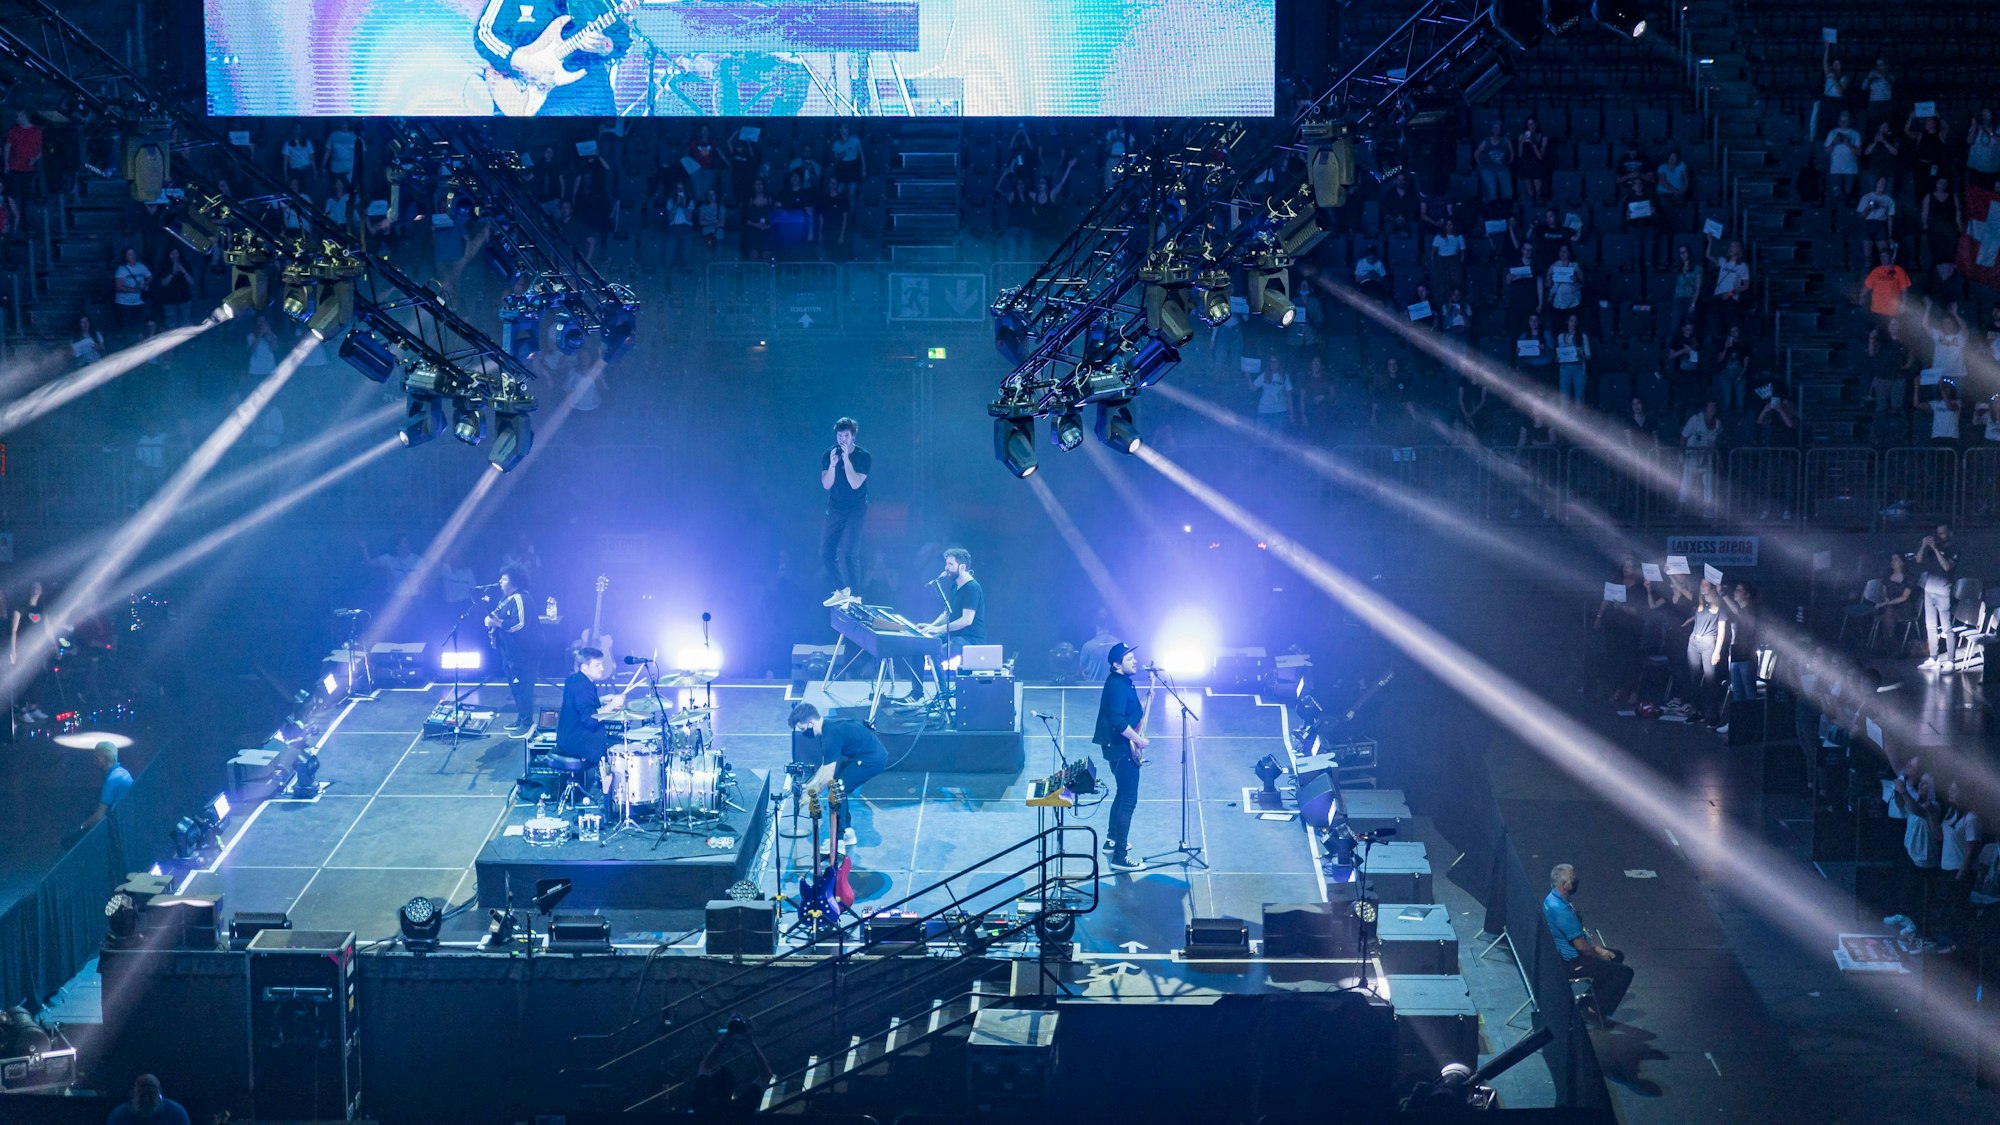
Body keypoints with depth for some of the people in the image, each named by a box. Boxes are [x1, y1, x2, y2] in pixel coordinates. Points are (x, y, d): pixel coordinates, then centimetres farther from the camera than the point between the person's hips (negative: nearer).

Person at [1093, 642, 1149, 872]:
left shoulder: (1124, 682, 11)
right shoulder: (1117, 685, -21)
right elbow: (1118, 721, -29)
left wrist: (1141, 708, 8)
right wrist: (1138, 739, -20)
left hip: (1122, 747, 11)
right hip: (1122, 749, -11)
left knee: (1123, 794, 24)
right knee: (1128, 800, -9)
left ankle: (1112, 839, 38)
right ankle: (1120, 856, -9)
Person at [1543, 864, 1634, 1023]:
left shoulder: (1552, 899, 4)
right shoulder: (1560, 909, -30)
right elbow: (1580, 945, -25)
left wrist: (1598, 948, 10)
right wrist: (1600, 956, -8)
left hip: (1561, 954, 11)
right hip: (1569, 963, -11)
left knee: (1617, 956, 24)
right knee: (1625, 972, -10)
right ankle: (1597, 1014, -1)